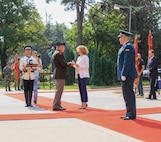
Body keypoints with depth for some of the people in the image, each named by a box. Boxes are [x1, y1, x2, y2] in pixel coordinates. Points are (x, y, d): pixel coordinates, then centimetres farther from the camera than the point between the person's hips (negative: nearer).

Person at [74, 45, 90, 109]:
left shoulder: (85, 57, -4)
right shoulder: (79, 58, 19)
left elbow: (87, 66, -11)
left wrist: (79, 66, -21)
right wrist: (74, 65, 2)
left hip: (84, 75, -8)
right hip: (79, 75, 8)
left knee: (83, 89, -10)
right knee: (81, 89, 5)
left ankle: (84, 104, -9)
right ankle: (83, 104, 8)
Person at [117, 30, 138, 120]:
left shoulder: (128, 46, -13)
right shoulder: (126, 46, 19)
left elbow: (127, 62, -20)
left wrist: (124, 75, -23)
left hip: (127, 75, -11)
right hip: (126, 75, 11)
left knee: (129, 94, -8)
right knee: (127, 95, 13)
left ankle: (132, 115, -5)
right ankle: (129, 113, 19)